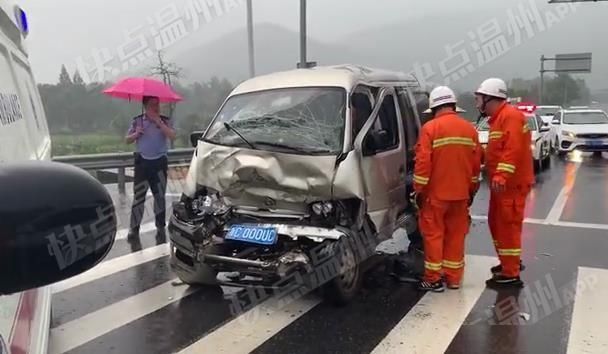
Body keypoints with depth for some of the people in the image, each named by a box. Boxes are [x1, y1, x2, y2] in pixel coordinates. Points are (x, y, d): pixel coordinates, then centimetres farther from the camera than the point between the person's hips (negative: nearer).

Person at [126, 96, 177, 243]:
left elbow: (173, 136, -15)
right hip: (142, 162, 0)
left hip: (159, 162, 0)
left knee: (160, 196, 5)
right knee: (138, 196, 0)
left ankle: (161, 228, 12)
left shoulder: (165, 121, 2)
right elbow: (128, 140, 8)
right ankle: (134, 228, 7)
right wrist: (136, 134, -13)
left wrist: (159, 122, -19)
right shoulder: (137, 121, 4)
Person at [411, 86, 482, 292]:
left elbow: (423, 162, -15)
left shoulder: (430, 128, -11)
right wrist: (472, 190, 19)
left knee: (434, 234, 4)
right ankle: (454, 278, 20)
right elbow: (476, 163, 10)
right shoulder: (469, 129, 6)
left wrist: (419, 190, -7)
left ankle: (433, 279, 8)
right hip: (461, 193, 5)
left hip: (436, 193, -5)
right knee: (456, 235, 12)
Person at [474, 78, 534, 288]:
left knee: (507, 226, -7)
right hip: (502, 183, 10)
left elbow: (513, 149, -26)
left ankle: (511, 274, -1)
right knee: (497, 223, 18)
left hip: (511, 183, -10)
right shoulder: (498, 118, 18)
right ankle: (511, 262, 32)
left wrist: (502, 175, -32)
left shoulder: (510, 116, -14)